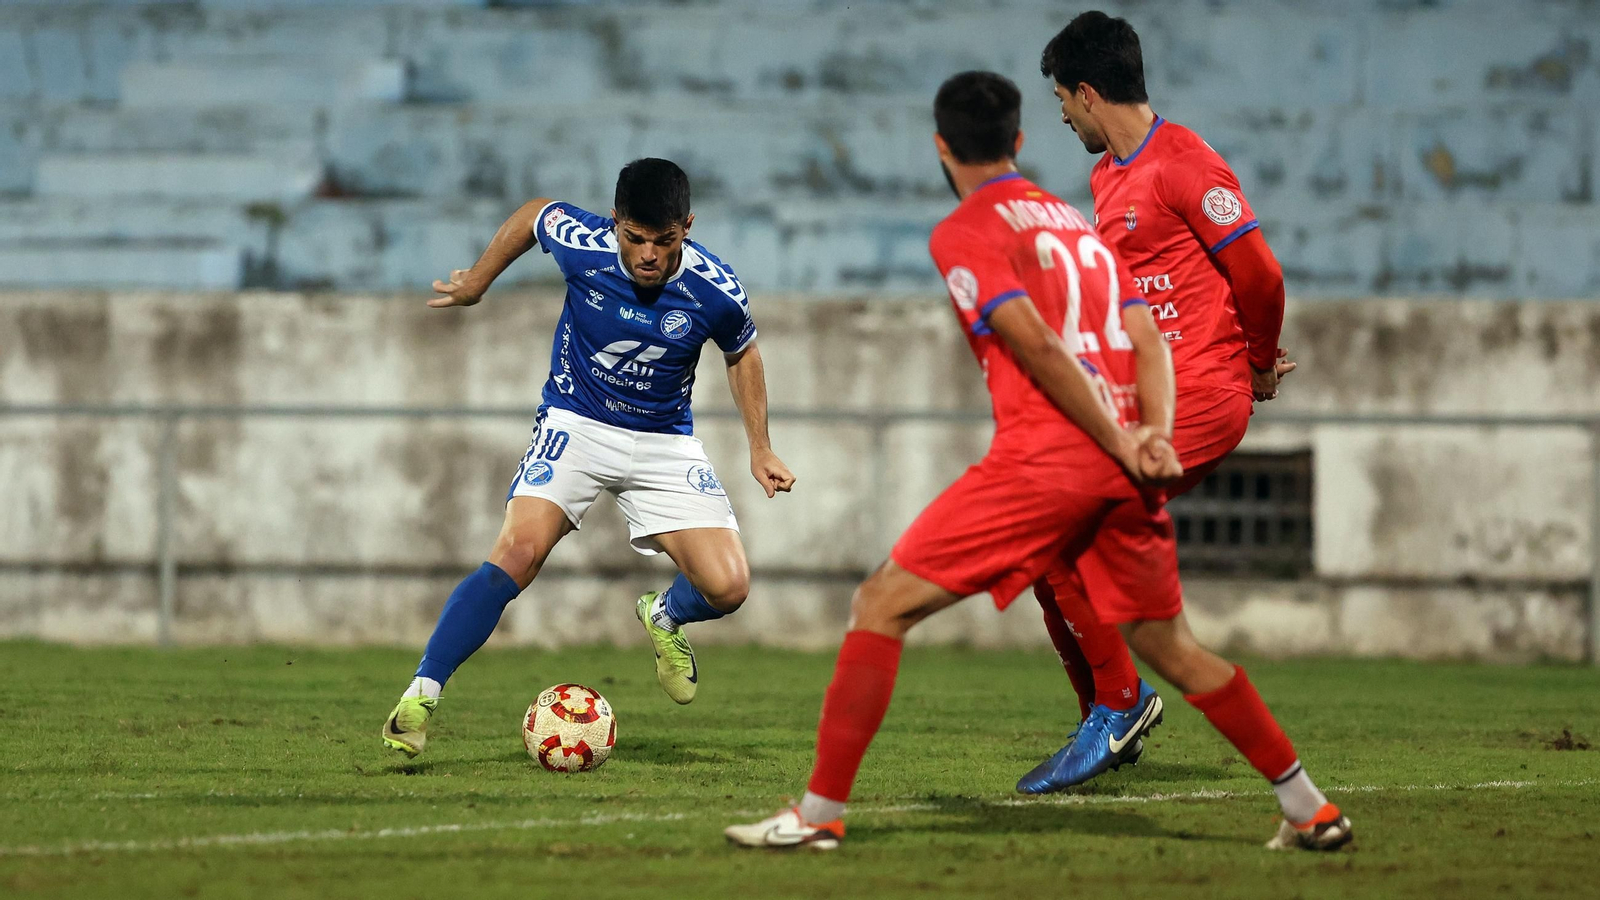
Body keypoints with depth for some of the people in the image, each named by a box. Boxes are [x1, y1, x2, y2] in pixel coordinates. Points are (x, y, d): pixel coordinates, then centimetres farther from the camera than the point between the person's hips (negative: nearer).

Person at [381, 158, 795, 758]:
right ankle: (420, 696, -19)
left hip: (665, 442, 2)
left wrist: (760, 449, 5)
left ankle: (664, 618, 25)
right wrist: (478, 281, 14)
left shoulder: (716, 293, -18)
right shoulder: (581, 246, -22)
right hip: (576, 424, -1)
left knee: (727, 587, -12)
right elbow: (534, 213, 3)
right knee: (517, 554, -25)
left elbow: (742, 353, 5)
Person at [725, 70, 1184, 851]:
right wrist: (1153, 435, -3)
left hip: (1043, 461, -7)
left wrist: (1121, 442, -9)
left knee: (882, 605, 0)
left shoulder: (962, 234, 1)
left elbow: (1039, 348, -12)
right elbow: (1148, 340, 12)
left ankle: (821, 811, -5)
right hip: (1121, 469, 7)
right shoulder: (1077, 222, 23)